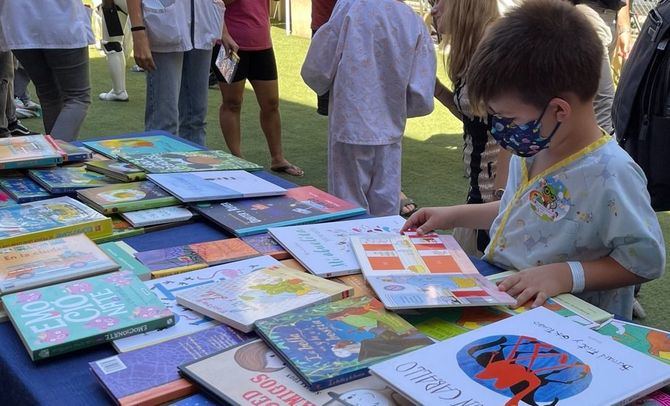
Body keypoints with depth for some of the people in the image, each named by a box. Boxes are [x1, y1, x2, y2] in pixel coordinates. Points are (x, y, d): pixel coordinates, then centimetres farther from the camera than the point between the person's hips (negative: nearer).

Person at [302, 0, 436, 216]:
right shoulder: (416, 23, -2)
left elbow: (315, 71, -9)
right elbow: (422, 100, -3)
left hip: (350, 128, -2)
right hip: (390, 135, 2)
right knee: (386, 212, 12)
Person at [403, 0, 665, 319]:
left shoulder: (612, 174, -22)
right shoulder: (531, 148, 5)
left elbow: (646, 259, -16)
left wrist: (567, 274, -26)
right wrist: (455, 216, 15)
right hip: (495, 281, 8)